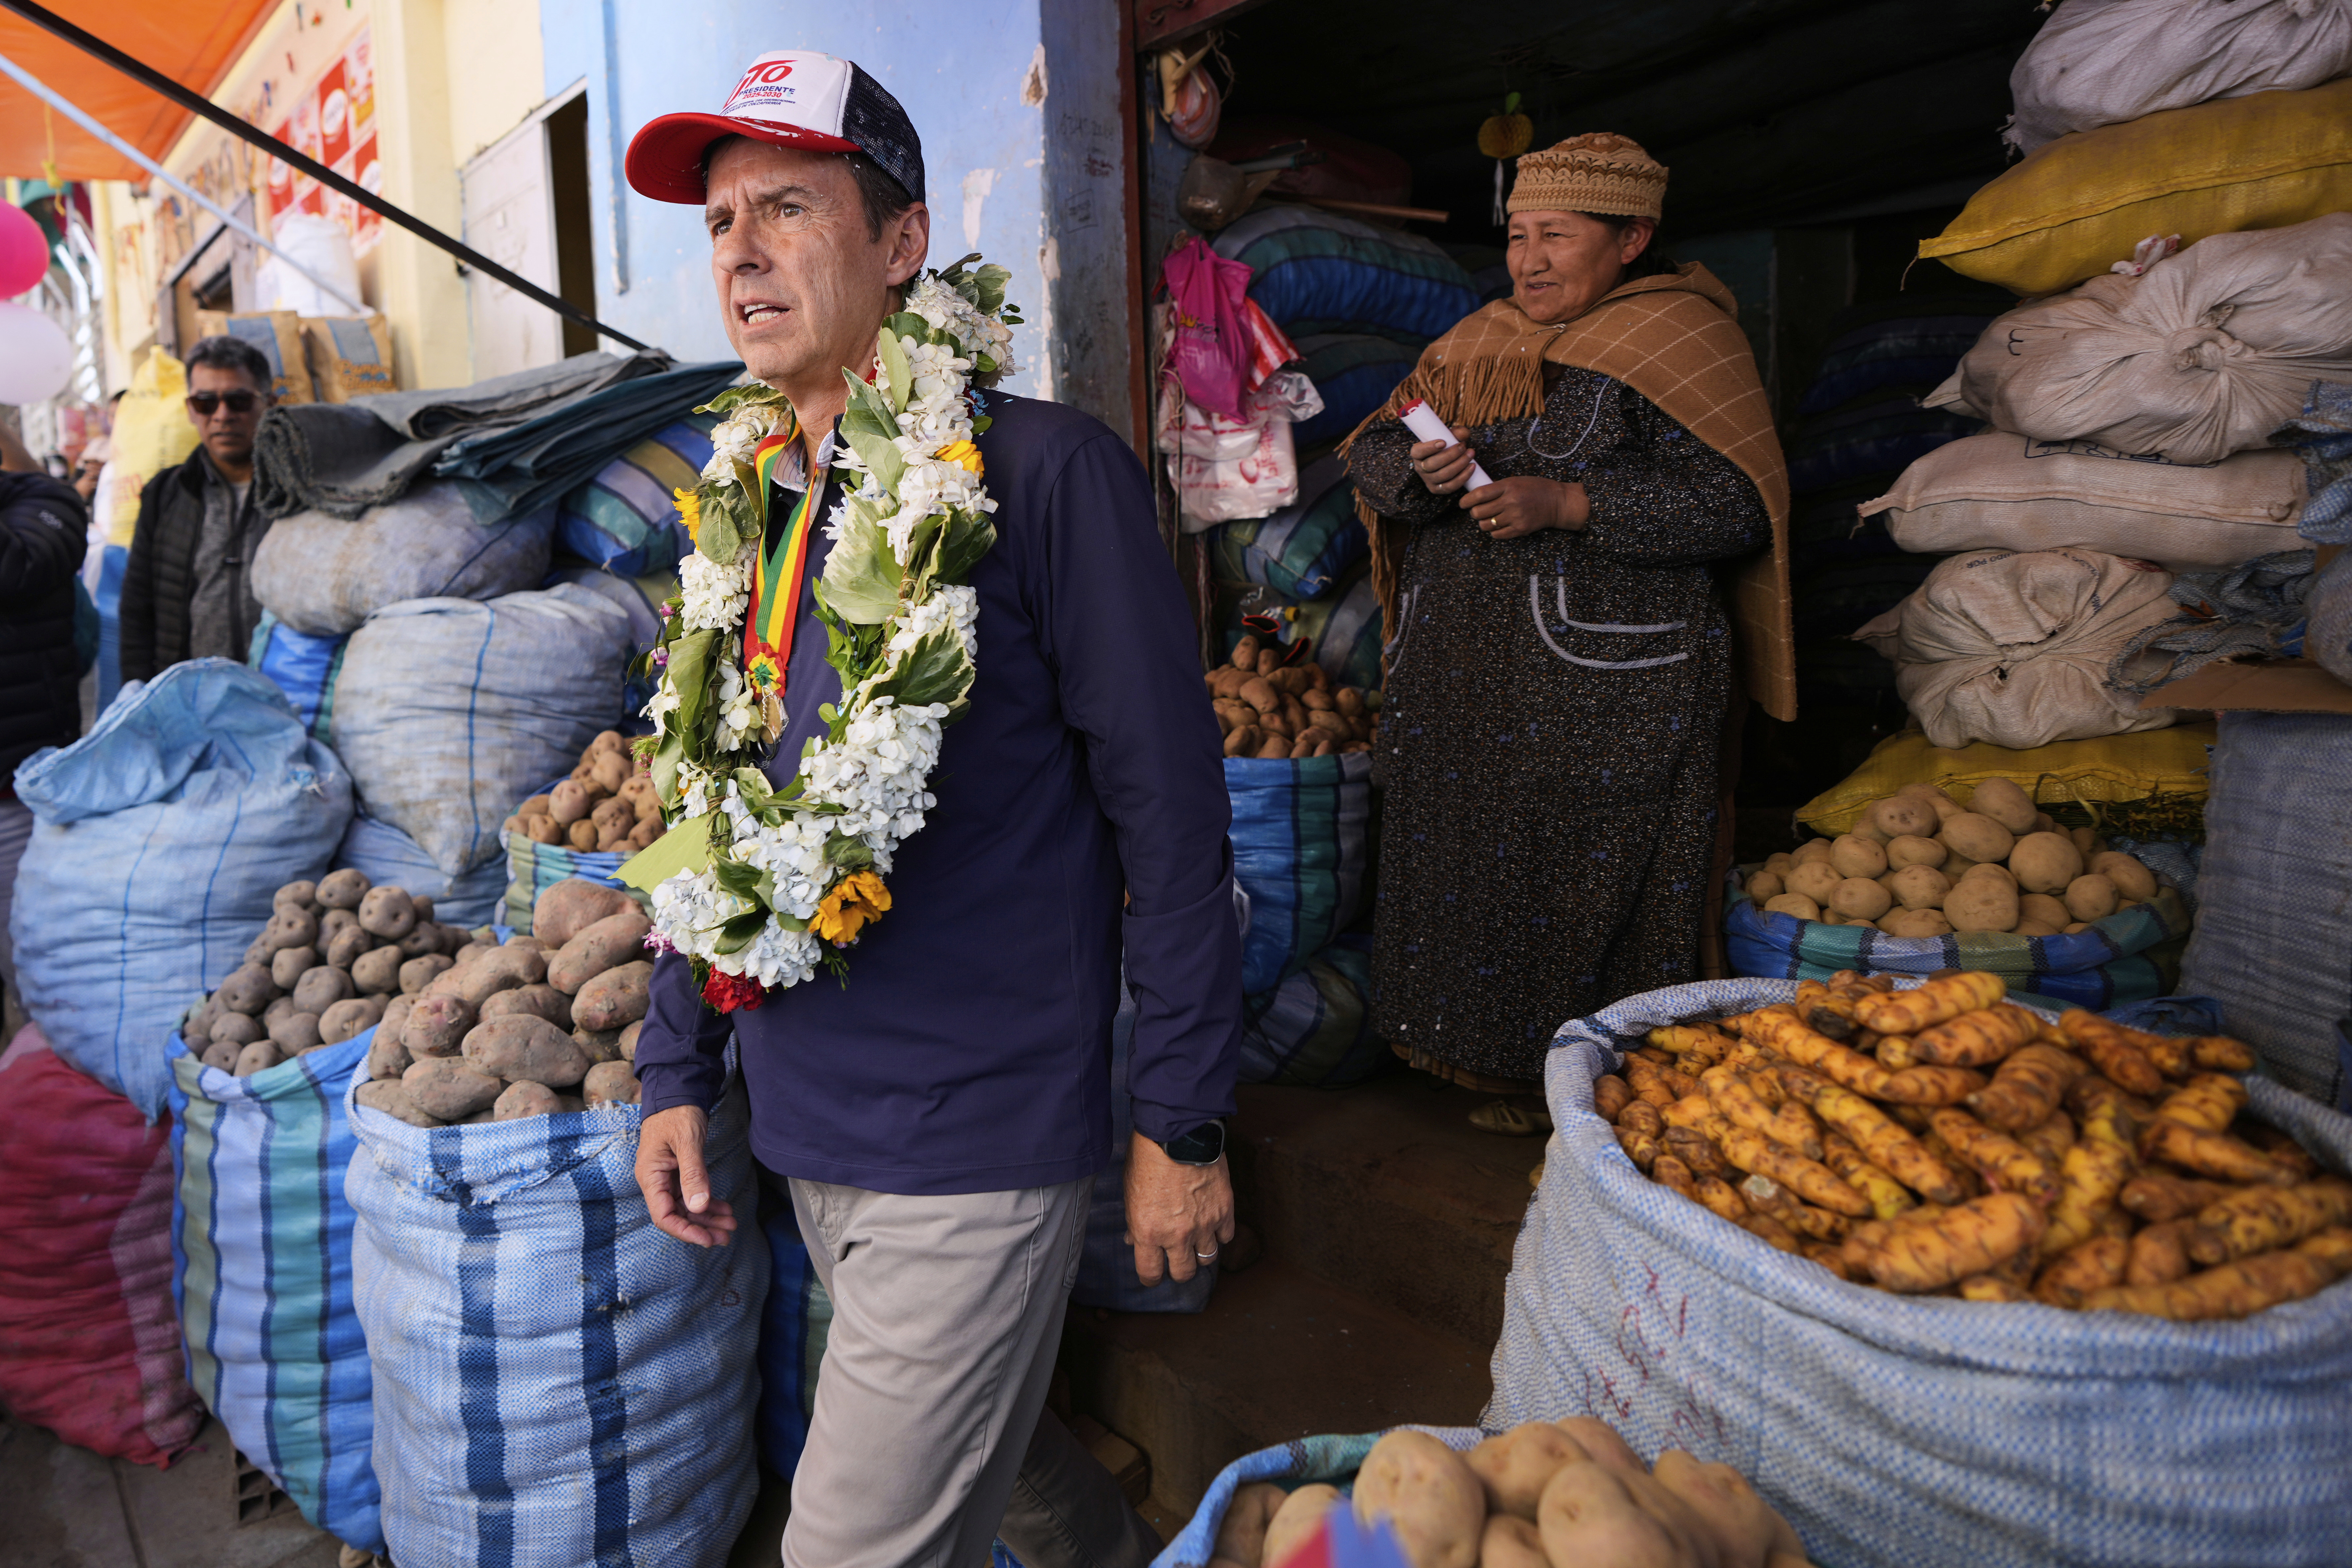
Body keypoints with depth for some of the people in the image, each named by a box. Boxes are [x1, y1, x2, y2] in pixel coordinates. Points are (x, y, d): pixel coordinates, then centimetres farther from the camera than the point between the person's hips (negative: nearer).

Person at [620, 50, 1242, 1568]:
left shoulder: (1041, 471, -13)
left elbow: (1168, 809, -13)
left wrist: (1185, 1121, -11)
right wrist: (678, 1074, 11)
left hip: (974, 1151, -7)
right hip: (805, 1131, 7)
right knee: (986, 1446, 24)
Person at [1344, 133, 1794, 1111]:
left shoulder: (1676, 343, -4)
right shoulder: (1479, 345, 14)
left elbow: (1737, 507, -13)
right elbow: (1370, 455, 11)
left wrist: (1568, 502, -20)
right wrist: (1423, 471, -13)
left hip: (1606, 696, -6)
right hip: (1462, 681, 6)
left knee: (1589, 896, 0)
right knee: (1467, 871, 12)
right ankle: (1501, 1069, 30)